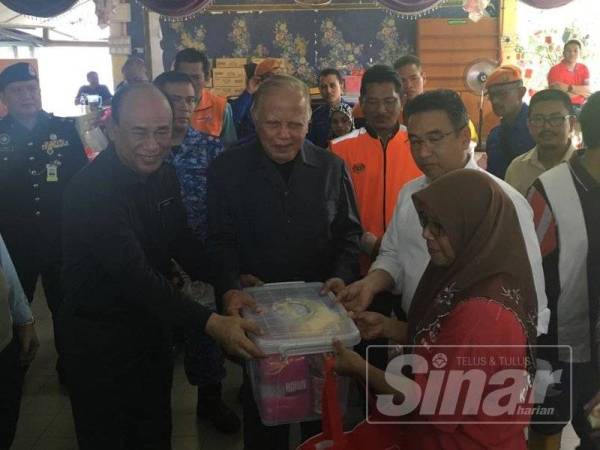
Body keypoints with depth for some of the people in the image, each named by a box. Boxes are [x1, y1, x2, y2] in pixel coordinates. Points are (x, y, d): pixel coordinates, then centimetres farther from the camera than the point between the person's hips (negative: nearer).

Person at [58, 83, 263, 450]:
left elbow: (182, 241, 8)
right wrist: (210, 323, -40)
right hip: (100, 339, -6)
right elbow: (134, 274, -33)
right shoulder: (91, 189, -26)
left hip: (152, 327, 7)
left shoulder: (164, 175, -1)